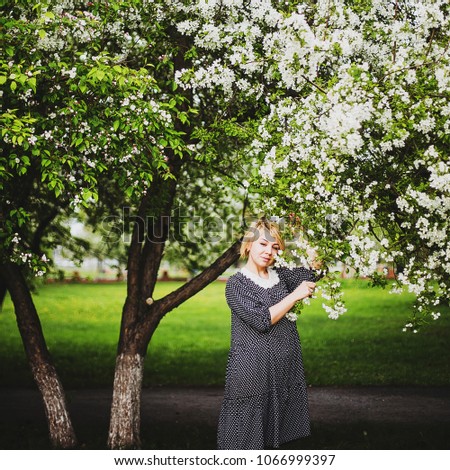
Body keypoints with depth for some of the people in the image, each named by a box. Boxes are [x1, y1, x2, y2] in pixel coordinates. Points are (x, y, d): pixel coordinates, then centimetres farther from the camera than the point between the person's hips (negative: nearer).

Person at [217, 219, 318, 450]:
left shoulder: (280, 275, 12)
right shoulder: (236, 283, -6)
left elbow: (312, 272, 2)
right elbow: (262, 320, -16)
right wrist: (295, 295, -13)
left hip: (284, 369, 6)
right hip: (251, 371, -6)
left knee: (273, 438, 12)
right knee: (247, 439, 0)